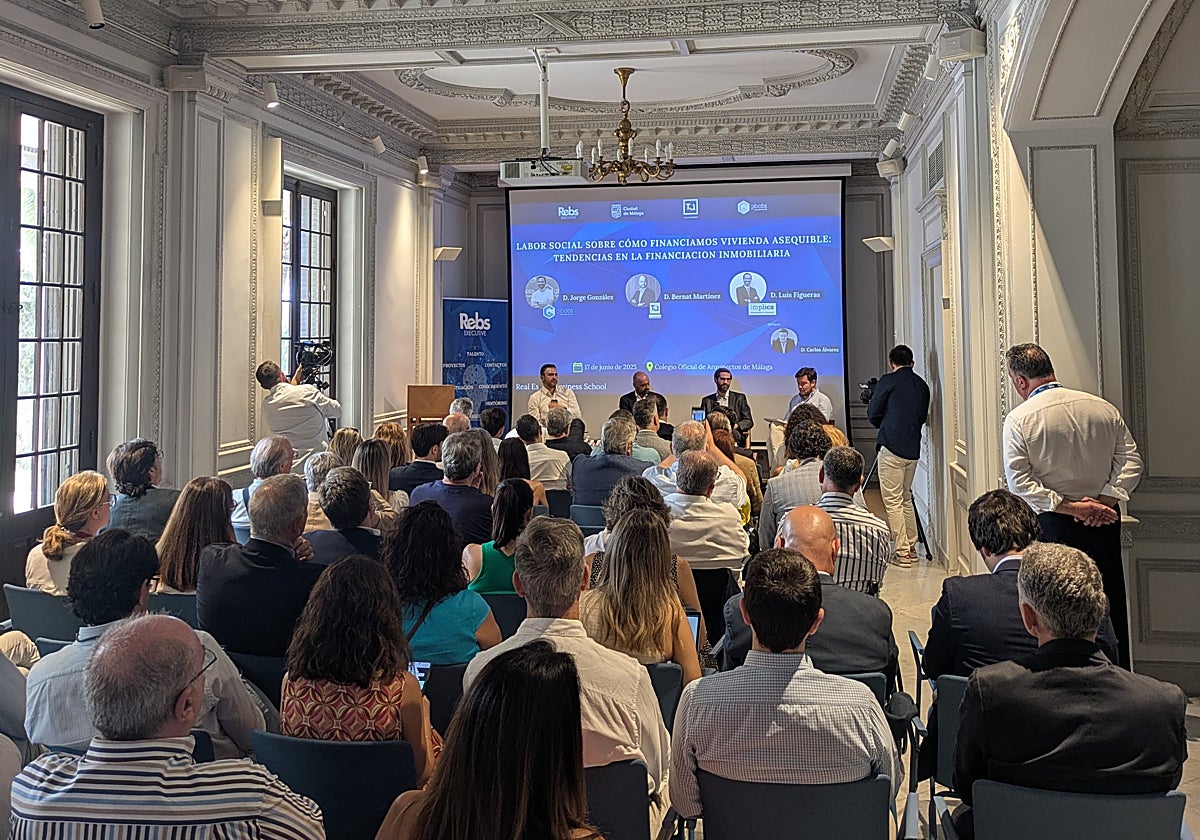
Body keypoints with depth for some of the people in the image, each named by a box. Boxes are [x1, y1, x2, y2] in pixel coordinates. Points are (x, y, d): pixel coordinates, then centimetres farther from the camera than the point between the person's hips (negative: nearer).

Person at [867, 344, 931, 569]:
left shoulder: (888, 381, -6)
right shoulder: (922, 385, 11)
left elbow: (872, 413, -1)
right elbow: (922, 416, 17)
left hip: (891, 448, -6)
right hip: (913, 449, 7)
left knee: (893, 501, -2)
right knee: (906, 498, 18)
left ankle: (902, 553, -3)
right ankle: (911, 548, 22)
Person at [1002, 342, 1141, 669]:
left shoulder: (1019, 420, -9)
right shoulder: (1102, 407, 2)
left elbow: (1019, 482, -15)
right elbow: (1131, 460, -1)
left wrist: (1070, 507, -14)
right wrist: (1104, 501, -7)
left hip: (1054, 523, -4)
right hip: (1105, 521, 4)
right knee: (1111, 605, 14)